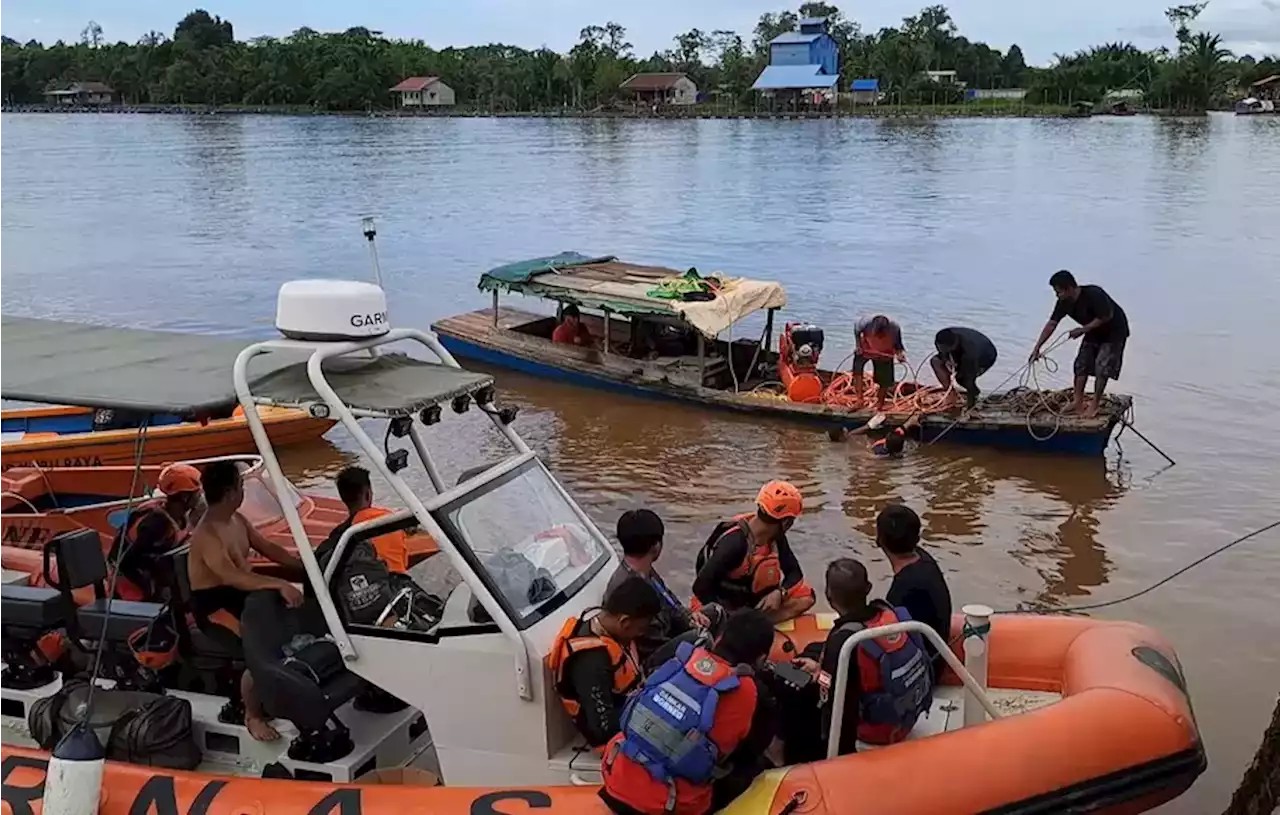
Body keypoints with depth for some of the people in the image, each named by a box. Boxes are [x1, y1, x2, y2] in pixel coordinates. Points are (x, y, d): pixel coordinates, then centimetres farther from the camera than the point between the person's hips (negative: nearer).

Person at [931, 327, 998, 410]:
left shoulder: (969, 352, -45)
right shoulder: (942, 339, -30)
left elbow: (969, 379, -38)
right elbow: (942, 353, -5)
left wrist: (970, 401, -32)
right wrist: (946, 360, -26)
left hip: (986, 356, -6)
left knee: (963, 378, -28)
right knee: (935, 361, -14)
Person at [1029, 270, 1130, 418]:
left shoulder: (1094, 295, -35)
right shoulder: (1064, 303, -13)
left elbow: (1107, 317, -28)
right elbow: (1051, 324, -9)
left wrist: (1082, 330, -26)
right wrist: (1037, 348, -12)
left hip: (1113, 331, -7)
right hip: (1094, 332, 7)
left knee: (1102, 366, -14)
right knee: (1081, 364, 1)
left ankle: (1095, 404, -6)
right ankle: (1078, 402, 7)